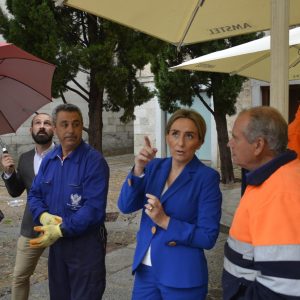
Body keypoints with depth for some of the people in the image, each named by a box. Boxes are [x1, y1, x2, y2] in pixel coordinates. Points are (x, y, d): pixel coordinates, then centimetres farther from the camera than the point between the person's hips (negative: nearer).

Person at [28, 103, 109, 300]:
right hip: (56, 242, 7)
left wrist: (60, 230, -25)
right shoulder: (49, 160, 5)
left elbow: (94, 208, -23)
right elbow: (35, 194, 9)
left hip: (87, 243, -6)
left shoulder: (94, 161, -17)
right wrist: (44, 216, -12)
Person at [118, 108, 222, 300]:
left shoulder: (207, 177, -12)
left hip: (182, 276, -4)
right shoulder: (155, 167, 1)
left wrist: (165, 221, -22)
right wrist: (138, 169, -22)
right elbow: (125, 206, -9)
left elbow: (208, 237, -14)